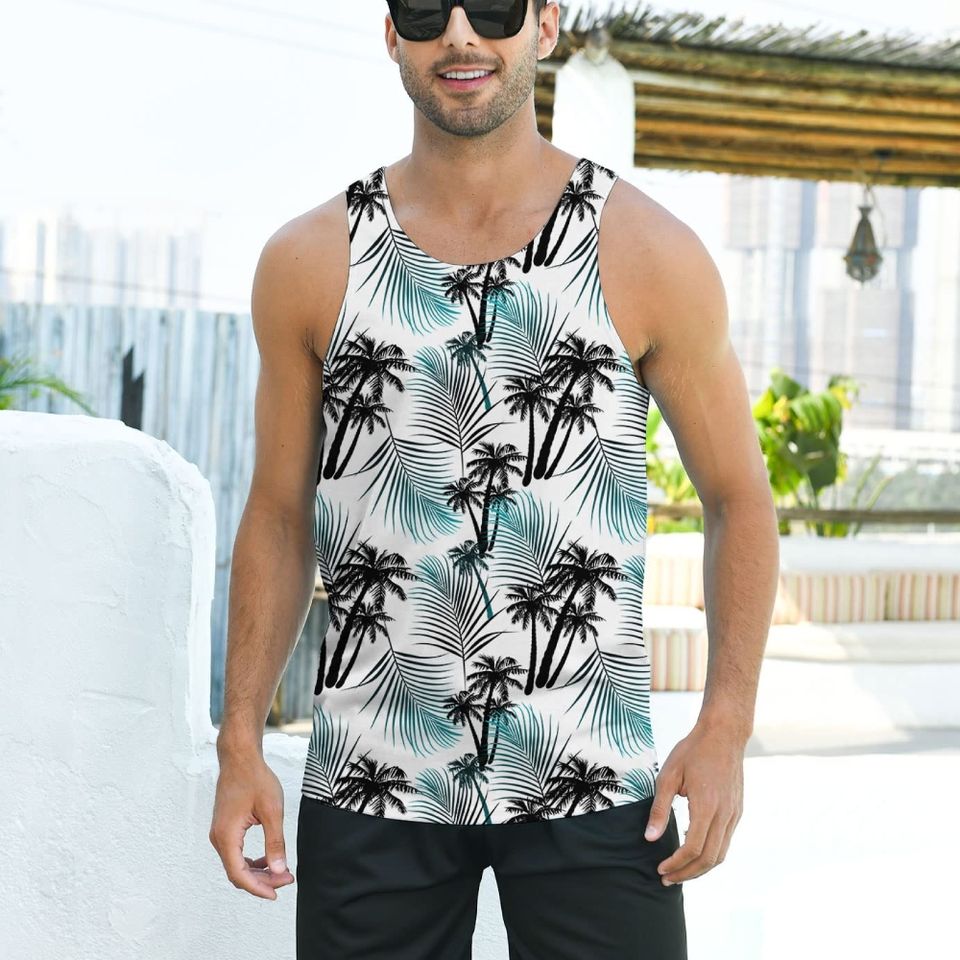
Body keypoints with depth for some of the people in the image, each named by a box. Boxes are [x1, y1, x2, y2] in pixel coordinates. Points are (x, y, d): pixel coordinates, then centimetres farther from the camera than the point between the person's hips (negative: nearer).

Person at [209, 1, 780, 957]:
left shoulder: (648, 254, 0)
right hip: (367, 784, 1)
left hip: (594, 780, -1)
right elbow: (279, 516, 11)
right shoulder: (309, 262, 5)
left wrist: (725, 732, -7)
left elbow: (738, 497, 4)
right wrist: (240, 744, 4)